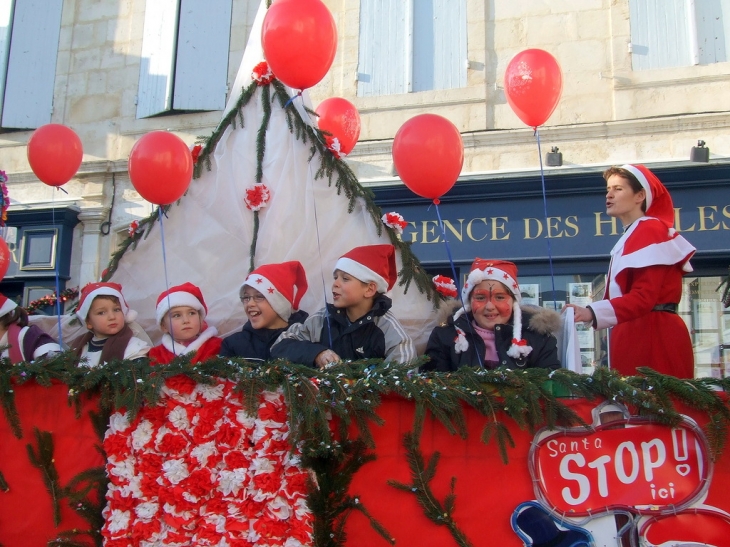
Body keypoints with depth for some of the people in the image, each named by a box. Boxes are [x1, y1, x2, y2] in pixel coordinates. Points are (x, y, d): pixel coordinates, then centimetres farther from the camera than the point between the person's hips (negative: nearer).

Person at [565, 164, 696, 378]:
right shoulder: (630, 238, 21)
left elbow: (644, 296, -19)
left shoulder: (650, 230, -7)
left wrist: (592, 313, -30)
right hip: (634, 335, 9)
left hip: (654, 335, -9)